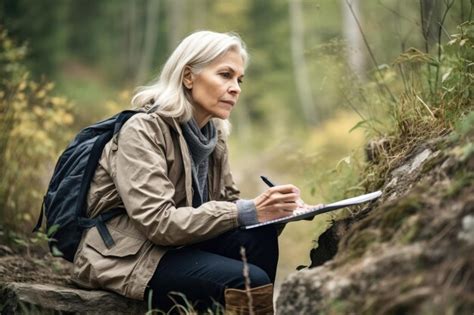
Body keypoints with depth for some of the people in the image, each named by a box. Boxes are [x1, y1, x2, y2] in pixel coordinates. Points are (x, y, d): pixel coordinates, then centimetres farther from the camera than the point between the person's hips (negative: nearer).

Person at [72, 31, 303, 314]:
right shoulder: (143, 131, -15)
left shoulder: (213, 135, 8)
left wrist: (269, 208, -14)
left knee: (260, 237, -21)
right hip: (126, 257, -7)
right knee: (251, 281, -26)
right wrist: (248, 212, -28)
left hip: (177, 245, 7)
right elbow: (158, 222, -24)